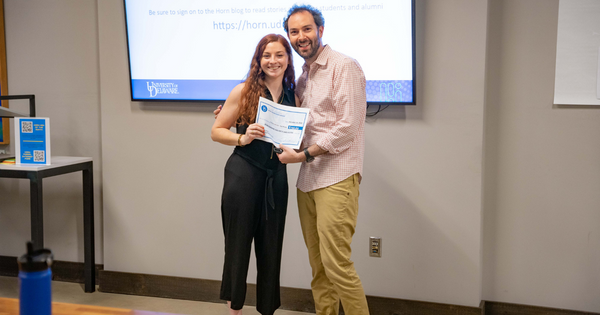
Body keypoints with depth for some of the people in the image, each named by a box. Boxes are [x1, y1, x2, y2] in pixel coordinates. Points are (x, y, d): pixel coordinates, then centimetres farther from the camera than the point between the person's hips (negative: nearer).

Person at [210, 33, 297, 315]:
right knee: (238, 246, 4)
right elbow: (216, 131, -2)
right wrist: (243, 137, -18)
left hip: (276, 177, 4)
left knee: (271, 249, 9)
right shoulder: (244, 91, -3)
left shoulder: (293, 97, 8)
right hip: (244, 173, -3)